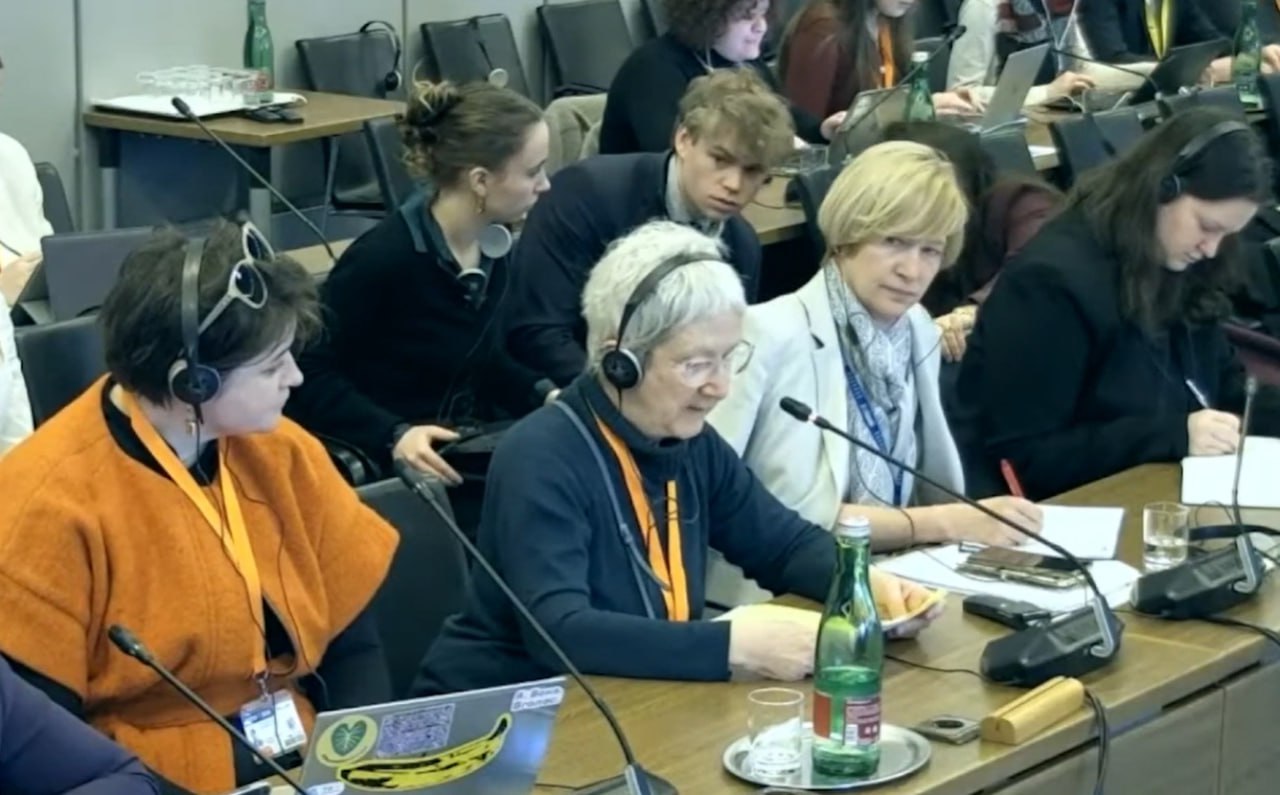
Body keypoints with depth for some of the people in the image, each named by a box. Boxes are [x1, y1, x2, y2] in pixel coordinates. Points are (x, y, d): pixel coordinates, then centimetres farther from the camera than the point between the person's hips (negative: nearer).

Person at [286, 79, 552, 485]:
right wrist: (393, 435, -27)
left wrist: (548, 398, 4)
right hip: (384, 464, -8)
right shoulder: (384, 256, -20)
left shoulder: (494, 246, 5)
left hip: (465, 451, 8)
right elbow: (309, 373, -15)